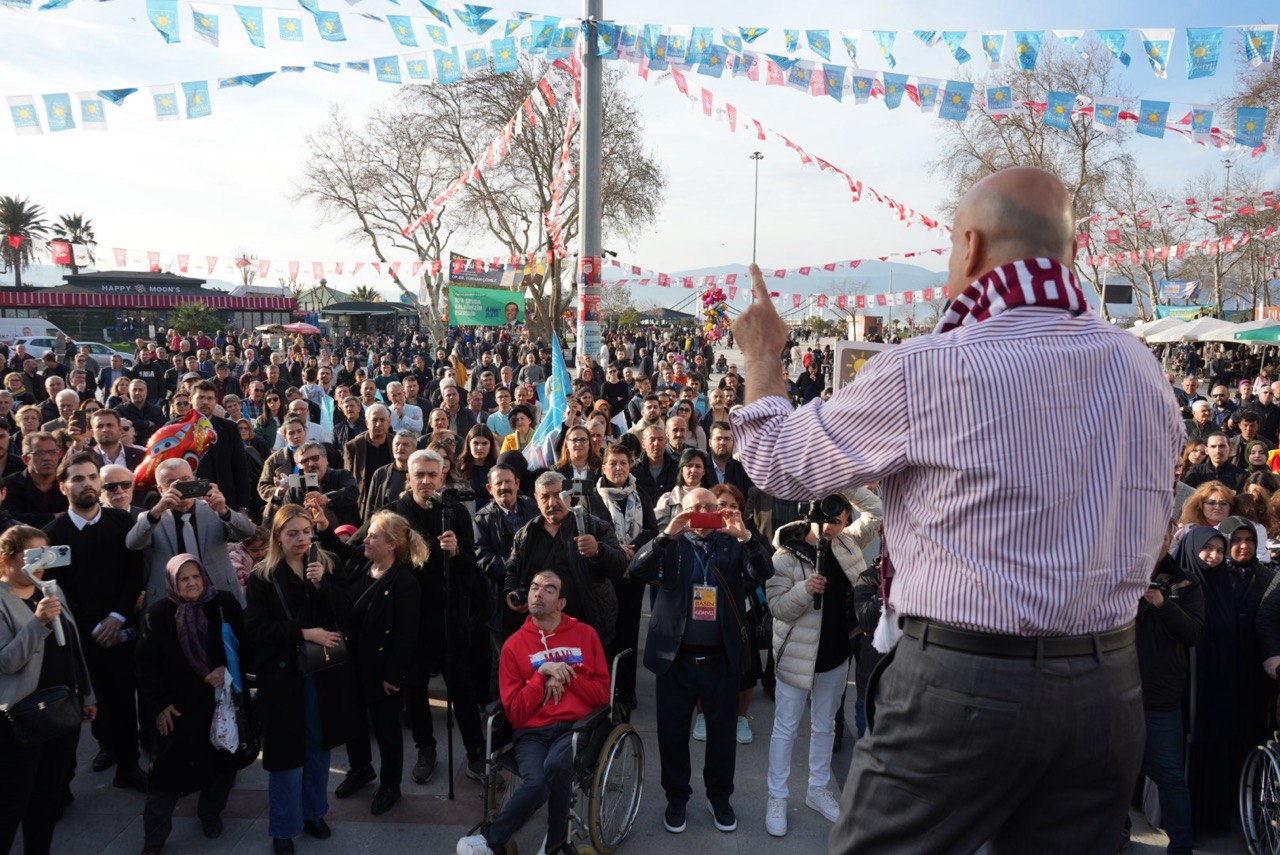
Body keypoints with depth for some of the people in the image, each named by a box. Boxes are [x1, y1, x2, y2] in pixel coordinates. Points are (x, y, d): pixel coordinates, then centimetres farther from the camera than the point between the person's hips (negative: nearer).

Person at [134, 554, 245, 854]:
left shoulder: (225, 604, -4)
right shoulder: (158, 613, -5)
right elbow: (147, 665, -3)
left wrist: (228, 669, -15)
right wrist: (158, 704, -8)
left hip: (222, 702, 1)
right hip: (177, 708, -1)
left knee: (222, 761, 12)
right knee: (167, 769, 2)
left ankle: (210, 814, 36)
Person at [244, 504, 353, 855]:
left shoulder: (325, 567, 3)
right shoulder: (262, 577, -6)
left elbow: (343, 613, -2)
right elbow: (256, 628, -11)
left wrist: (322, 584, -17)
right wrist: (303, 633, -19)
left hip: (323, 670, 3)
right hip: (282, 672, -3)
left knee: (319, 745, 14)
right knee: (286, 748, 5)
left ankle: (313, 812, 33)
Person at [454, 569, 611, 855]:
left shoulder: (585, 634, 11)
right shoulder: (514, 645, 9)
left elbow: (603, 694, 9)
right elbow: (515, 712, 4)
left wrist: (563, 677, -4)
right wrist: (543, 674, -7)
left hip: (576, 727, 0)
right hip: (532, 733, 0)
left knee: (556, 765, -34)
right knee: (536, 783, -34)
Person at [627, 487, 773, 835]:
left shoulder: (732, 544, 5)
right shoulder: (669, 545, 2)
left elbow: (763, 574, -9)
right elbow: (636, 572, -14)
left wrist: (744, 536, -24)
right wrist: (668, 534, -25)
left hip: (721, 659, 1)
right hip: (676, 658, -1)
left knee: (722, 731, 13)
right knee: (673, 732, 11)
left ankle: (719, 796, 34)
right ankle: (676, 797, 31)